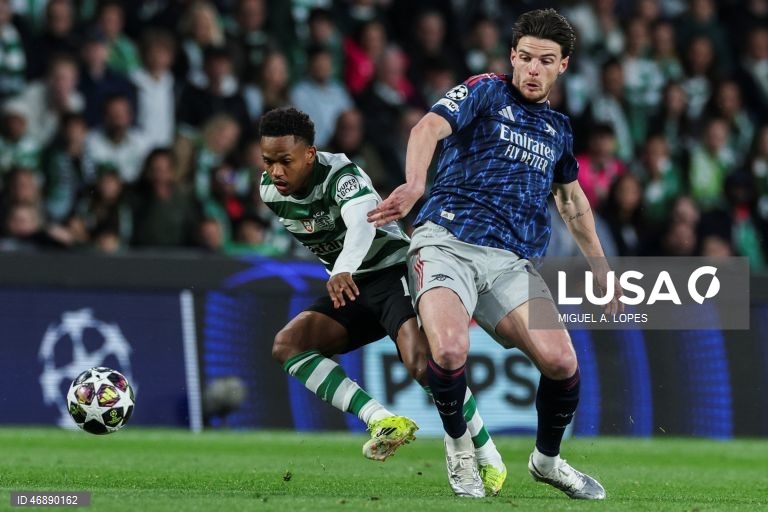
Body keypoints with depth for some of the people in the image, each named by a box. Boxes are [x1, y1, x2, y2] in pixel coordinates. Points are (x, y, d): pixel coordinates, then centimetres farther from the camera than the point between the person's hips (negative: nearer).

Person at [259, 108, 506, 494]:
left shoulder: (341, 176, -26)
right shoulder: (270, 190, -3)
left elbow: (363, 223, -47)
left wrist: (343, 271, -67)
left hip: (394, 270, -7)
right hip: (351, 288, 8)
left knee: (422, 361, -29)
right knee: (286, 345, -15)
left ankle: (490, 461, -14)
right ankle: (382, 421, -23)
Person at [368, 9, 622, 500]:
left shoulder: (559, 128, 21)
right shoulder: (486, 92, 4)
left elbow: (573, 201, 36)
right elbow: (429, 127, -16)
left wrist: (603, 272, 36)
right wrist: (415, 184, -37)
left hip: (512, 261, 4)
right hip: (447, 242, -4)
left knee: (561, 361, -17)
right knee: (449, 351, -31)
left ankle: (548, 459, 12)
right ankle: (458, 442, 0)